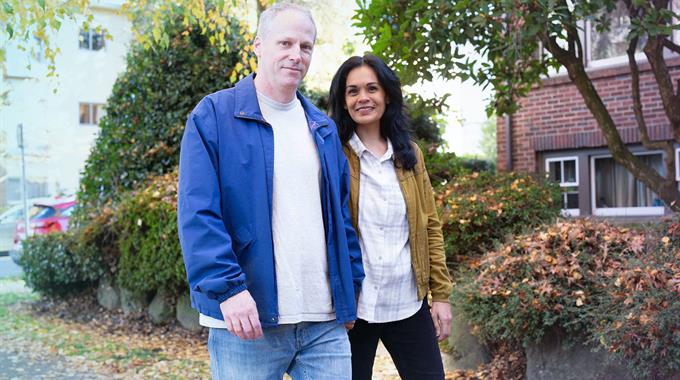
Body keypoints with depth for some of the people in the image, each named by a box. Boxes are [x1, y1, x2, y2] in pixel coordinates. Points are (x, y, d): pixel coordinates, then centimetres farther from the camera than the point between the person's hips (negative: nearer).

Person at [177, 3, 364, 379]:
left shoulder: (323, 128, 16)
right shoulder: (213, 116, -2)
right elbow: (198, 214, -10)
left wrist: (351, 289, 13)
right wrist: (228, 287, -19)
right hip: (247, 319, -4)